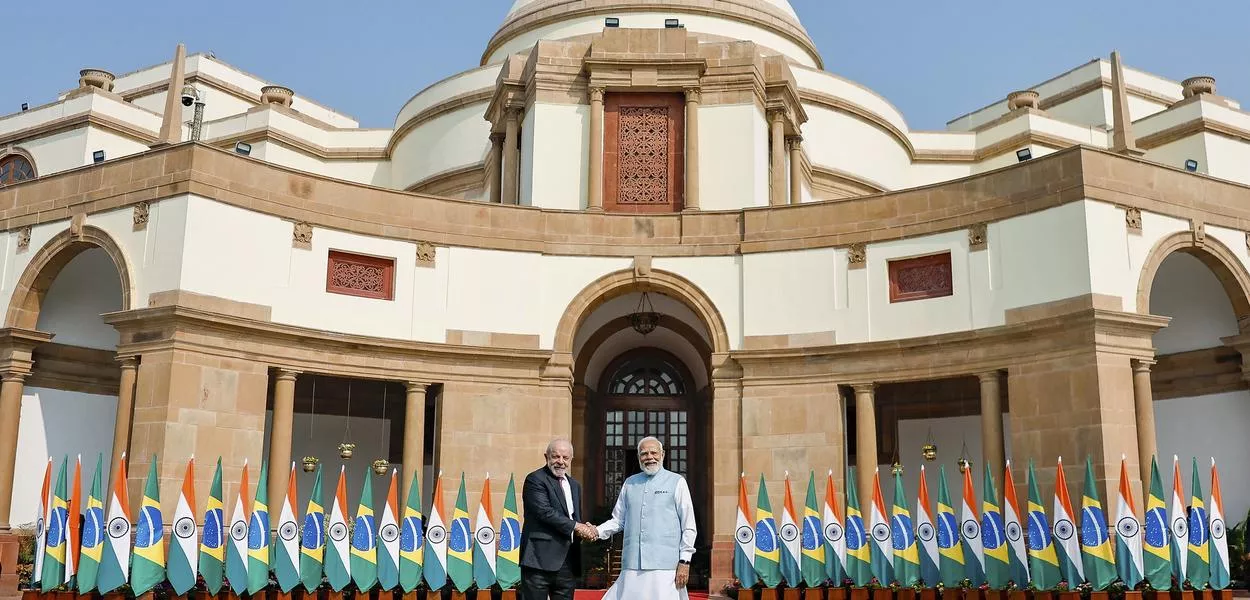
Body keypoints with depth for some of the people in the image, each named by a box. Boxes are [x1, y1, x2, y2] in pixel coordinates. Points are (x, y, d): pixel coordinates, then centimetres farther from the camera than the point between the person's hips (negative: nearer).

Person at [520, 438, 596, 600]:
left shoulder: (575, 485, 20)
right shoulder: (535, 480, -5)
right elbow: (545, 512, -16)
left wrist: (585, 529, 0)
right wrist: (576, 526, -14)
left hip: (568, 562, 7)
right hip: (540, 559, -7)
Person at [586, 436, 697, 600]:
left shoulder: (677, 482, 4)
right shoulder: (629, 483, 16)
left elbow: (688, 527, 2)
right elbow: (618, 520, 19)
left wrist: (684, 562, -4)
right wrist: (598, 531, 1)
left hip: (665, 566, -3)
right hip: (632, 567, 3)